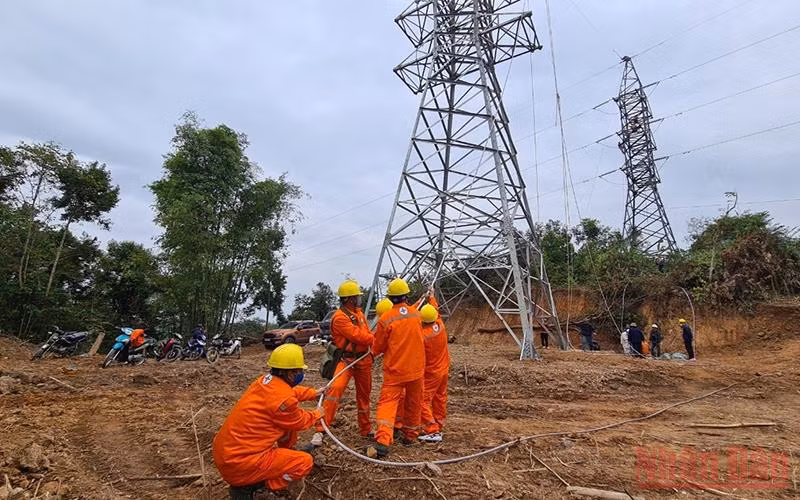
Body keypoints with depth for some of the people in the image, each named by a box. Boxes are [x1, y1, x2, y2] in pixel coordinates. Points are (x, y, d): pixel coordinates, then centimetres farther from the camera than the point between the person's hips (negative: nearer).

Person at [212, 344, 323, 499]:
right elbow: (299, 422, -3)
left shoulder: (266, 380, 1)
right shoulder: (282, 398, -24)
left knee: (290, 425, 16)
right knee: (305, 462, -4)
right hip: (238, 462, -9)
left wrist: (314, 393, 35)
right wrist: (316, 414, 17)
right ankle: (246, 487, -3)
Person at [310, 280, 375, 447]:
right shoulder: (340, 317, -19)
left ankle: (365, 428, 37)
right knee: (335, 388, -27)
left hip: (364, 359, 8)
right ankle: (320, 430, -20)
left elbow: (367, 333, 14)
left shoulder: (359, 312, 9)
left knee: (364, 394, 18)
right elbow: (358, 336, -23)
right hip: (347, 360, -8)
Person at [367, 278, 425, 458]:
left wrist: (374, 351, 18)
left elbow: (377, 347, -3)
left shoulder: (385, 319, -14)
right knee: (413, 403, 19)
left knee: (387, 403, -4)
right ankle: (410, 435, 33)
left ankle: (382, 442, -19)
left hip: (394, 370, -4)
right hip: (416, 368, 4)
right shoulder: (416, 314, -2)